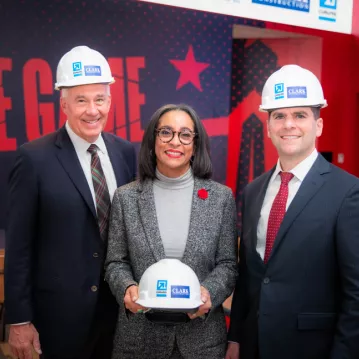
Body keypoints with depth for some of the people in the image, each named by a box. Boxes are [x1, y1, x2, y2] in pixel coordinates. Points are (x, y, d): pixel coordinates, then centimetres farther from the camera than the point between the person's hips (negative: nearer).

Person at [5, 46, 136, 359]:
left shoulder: (125, 152, -1)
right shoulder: (35, 158, -14)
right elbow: (19, 245, -11)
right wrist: (19, 319, -9)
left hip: (118, 302, 4)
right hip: (62, 309, -4)